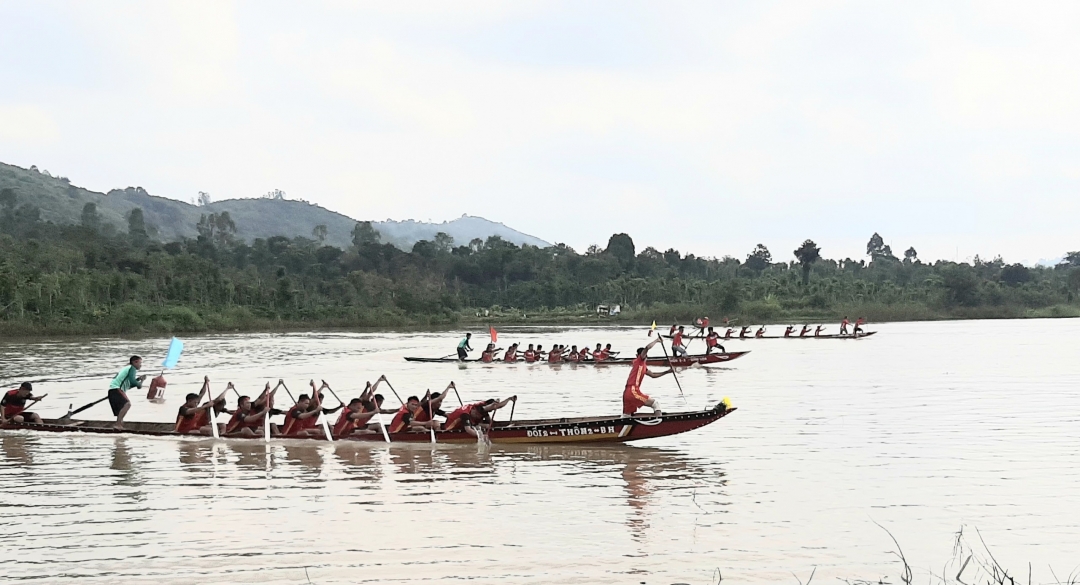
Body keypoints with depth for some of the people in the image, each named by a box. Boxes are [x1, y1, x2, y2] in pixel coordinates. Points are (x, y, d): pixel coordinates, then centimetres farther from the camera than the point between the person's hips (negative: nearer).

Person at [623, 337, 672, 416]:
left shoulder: (643, 366, 24)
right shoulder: (639, 361, 0)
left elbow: (653, 375, 33)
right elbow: (647, 348, -15)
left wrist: (667, 372, 31)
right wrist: (656, 341, -3)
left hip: (627, 392, 9)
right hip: (633, 392, -9)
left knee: (626, 417, 13)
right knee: (656, 404, -6)